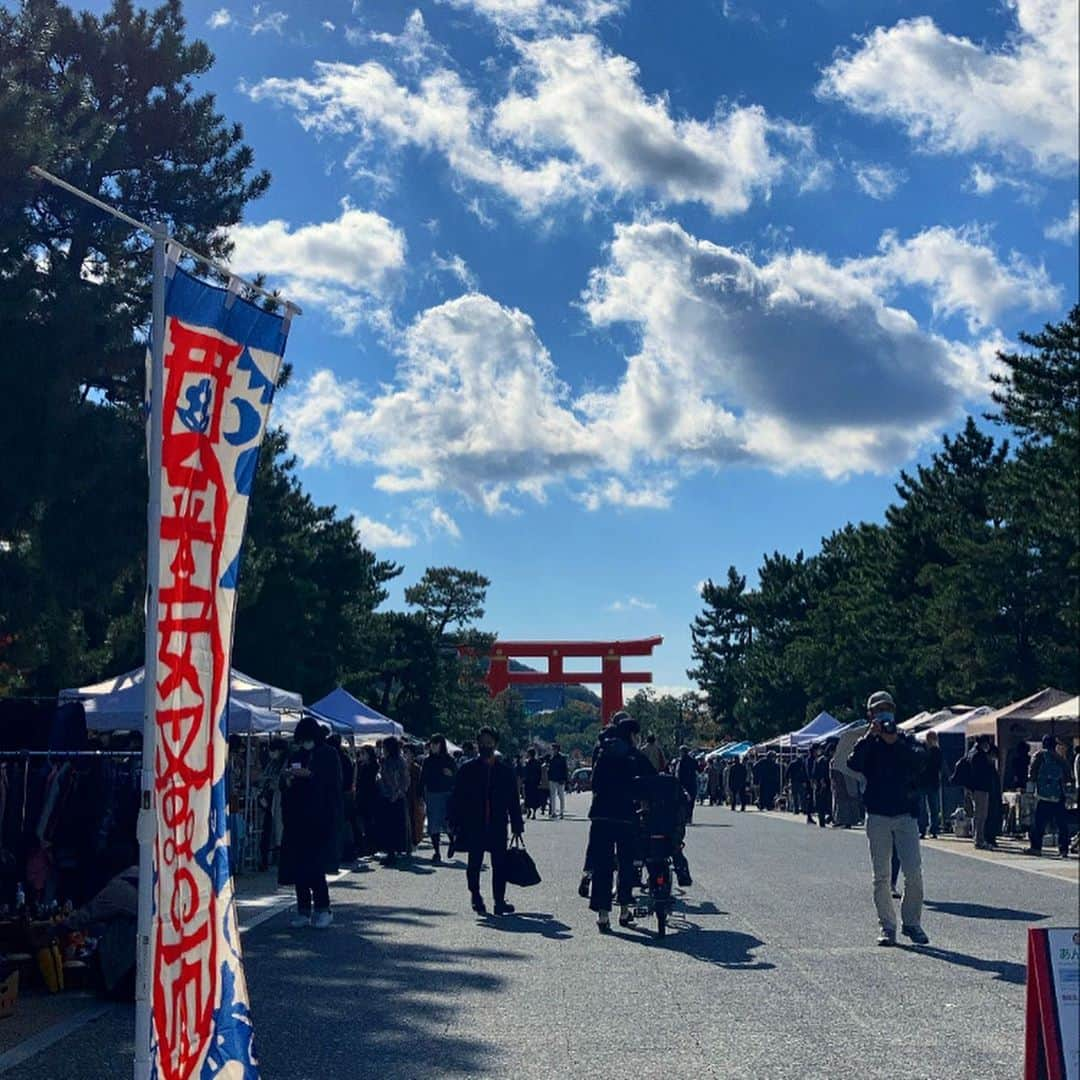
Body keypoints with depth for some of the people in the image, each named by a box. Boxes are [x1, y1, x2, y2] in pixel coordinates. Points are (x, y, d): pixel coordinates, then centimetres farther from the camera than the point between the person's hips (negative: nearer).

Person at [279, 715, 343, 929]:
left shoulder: (328, 754, 0)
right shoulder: (296, 756, 14)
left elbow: (334, 782, -12)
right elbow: (284, 788, 13)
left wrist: (310, 774, -19)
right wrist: (287, 780, -9)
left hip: (321, 819, -5)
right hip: (297, 819, 5)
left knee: (314, 865, -11)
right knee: (297, 865, 2)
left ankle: (322, 909, -2)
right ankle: (303, 910, 9)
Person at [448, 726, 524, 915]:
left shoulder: (505, 770, 8)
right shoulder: (467, 769, 3)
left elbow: (513, 801, 11)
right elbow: (457, 799, 3)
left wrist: (517, 826, 7)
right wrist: (457, 825, -3)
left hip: (498, 826, 1)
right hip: (473, 826, -1)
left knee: (500, 865, 0)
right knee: (474, 864, 4)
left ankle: (499, 901, 7)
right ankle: (476, 898, 21)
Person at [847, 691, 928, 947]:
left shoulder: (906, 741, 10)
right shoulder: (867, 743, 9)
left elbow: (919, 762, -9)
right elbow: (853, 763, -12)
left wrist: (894, 741, -16)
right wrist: (871, 735, -14)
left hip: (905, 814, 0)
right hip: (877, 816, 0)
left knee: (914, 873, -7)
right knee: (881, 877, 2)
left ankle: (911, 923, 9)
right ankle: (887, 926, 10)